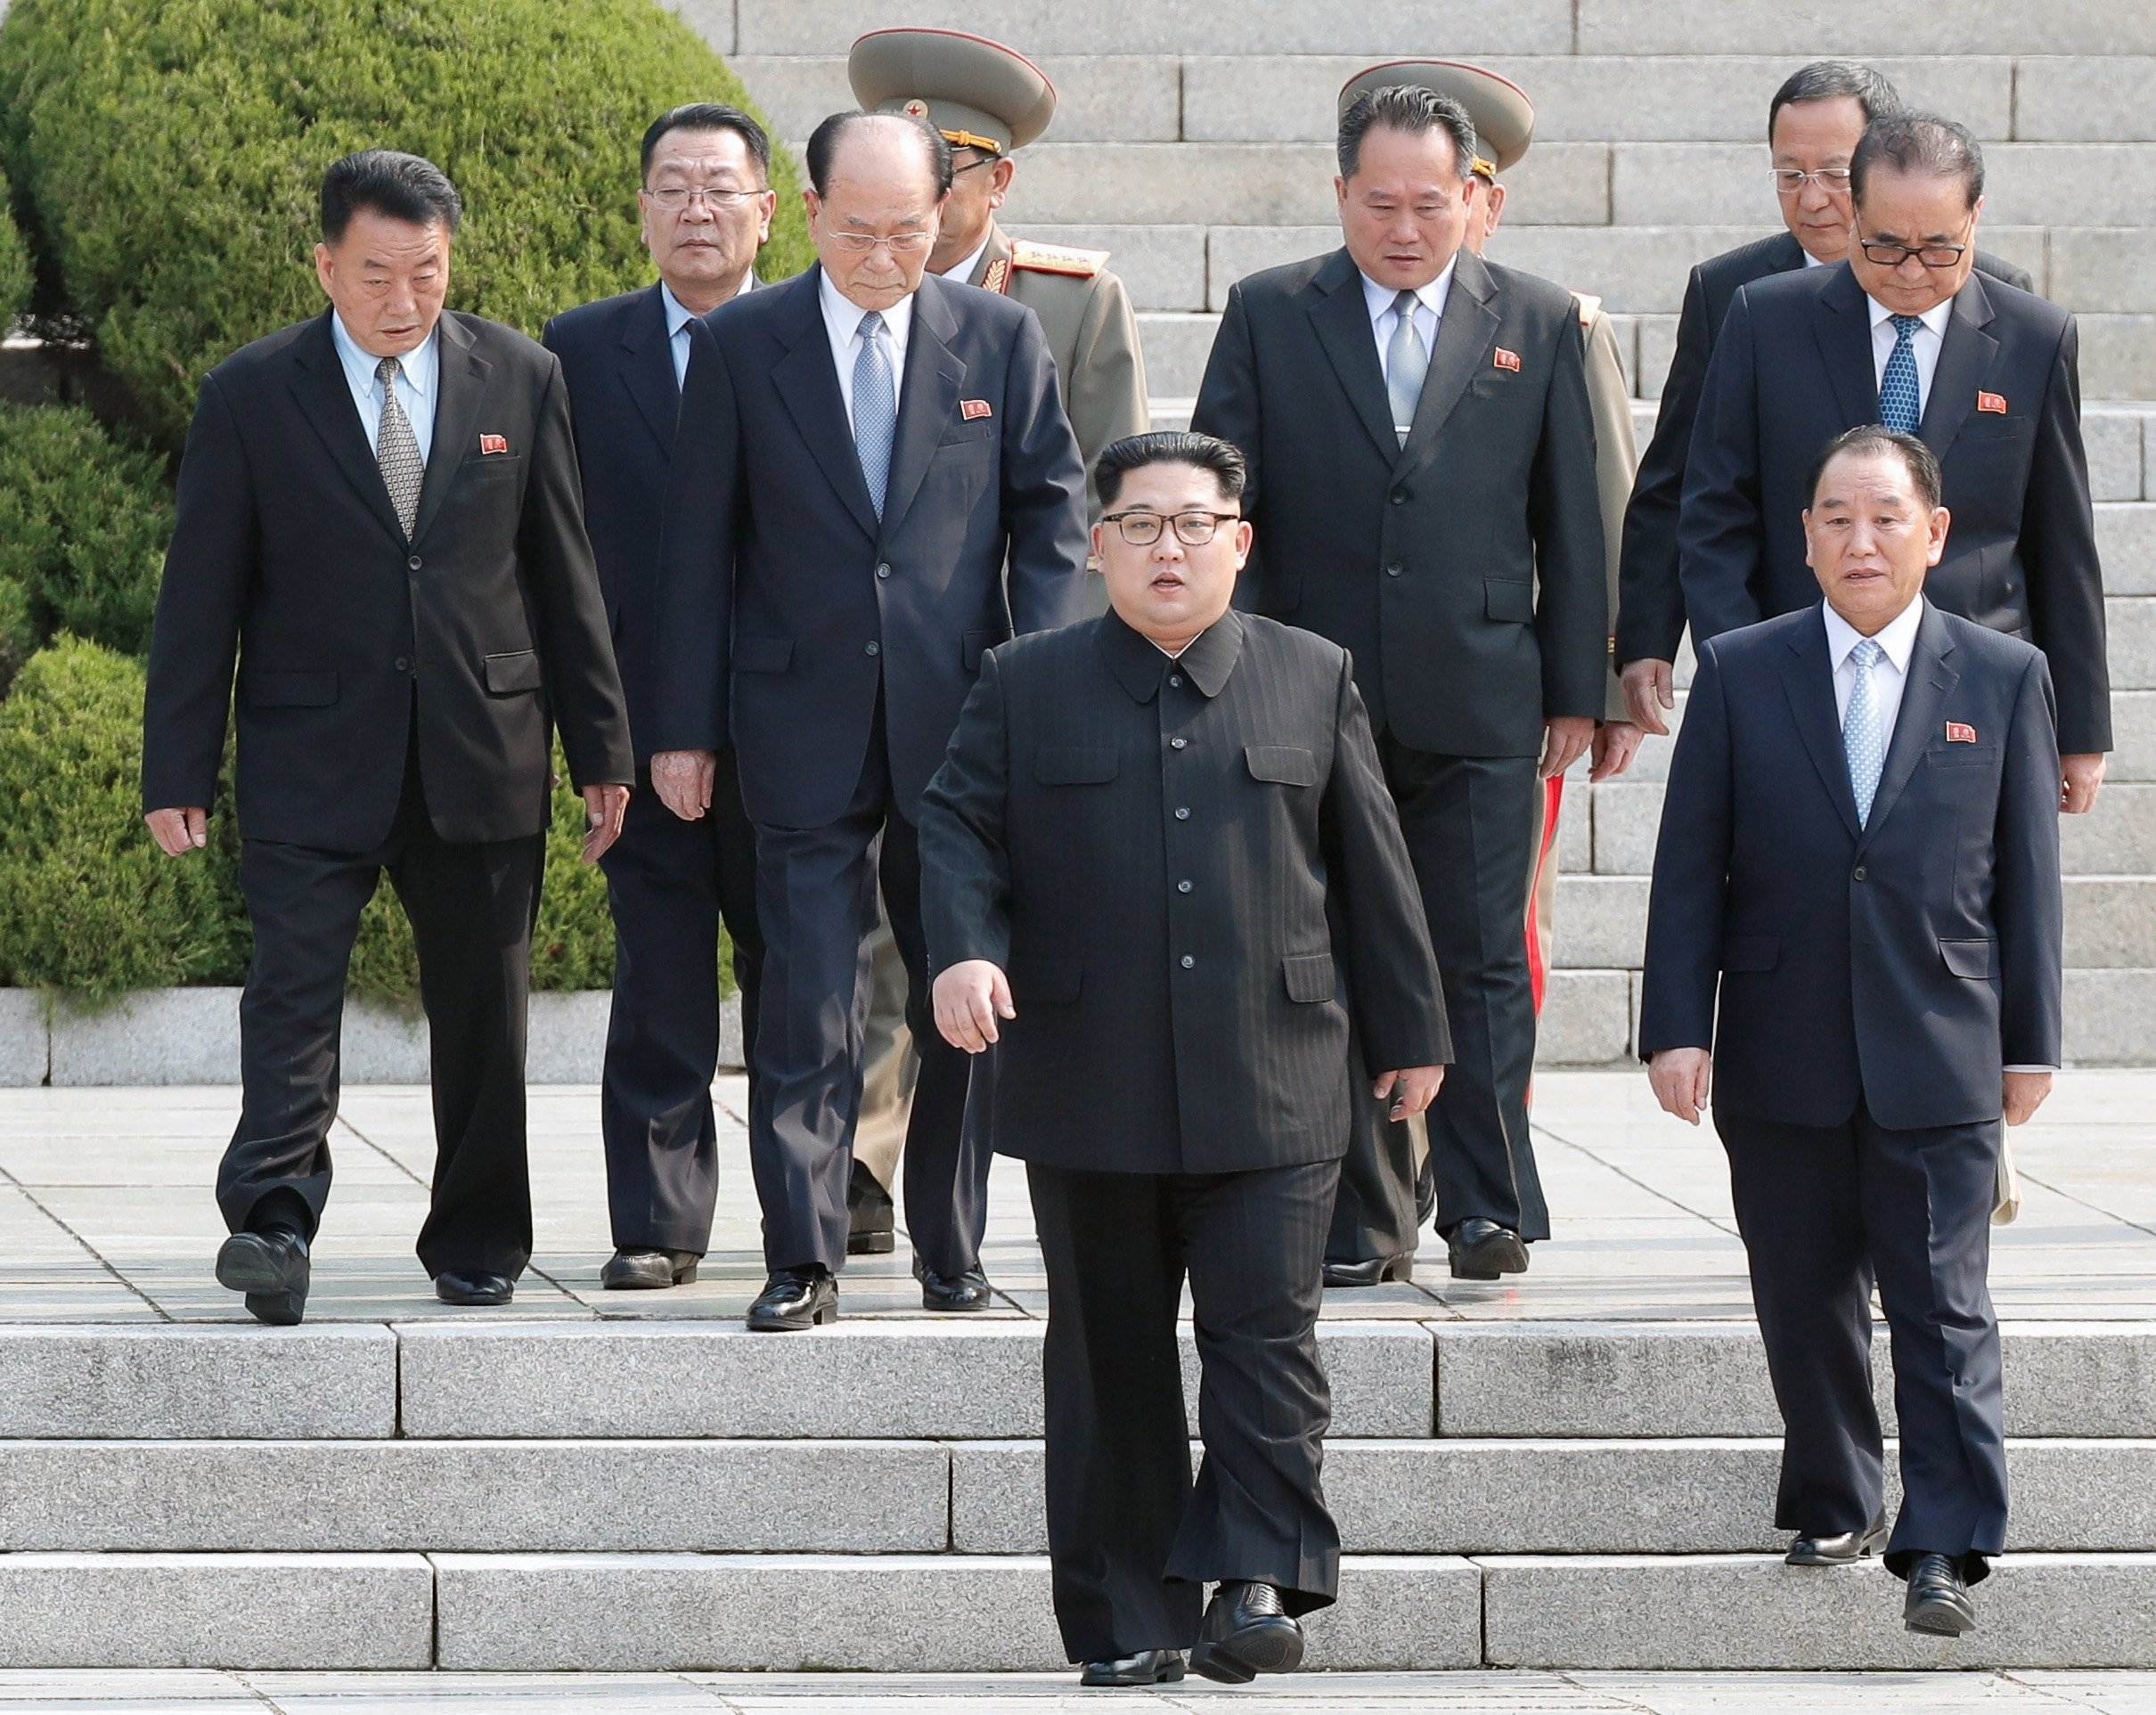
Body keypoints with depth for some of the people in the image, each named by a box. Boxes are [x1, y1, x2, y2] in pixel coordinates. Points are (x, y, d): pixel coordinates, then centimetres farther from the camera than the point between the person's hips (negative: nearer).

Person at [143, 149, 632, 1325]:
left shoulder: (520, 382, 5)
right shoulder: (250, 398, 0)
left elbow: (566, 576, 9)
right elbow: (200, 597, 1)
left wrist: (600, 747, 8)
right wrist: (177, 771, -3)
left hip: (482, 758, 2)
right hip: (312, 761, -2)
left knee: (481, 1009, 8)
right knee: (292, 987, -14)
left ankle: (478, 1241, 20)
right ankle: (272, 1224, -23)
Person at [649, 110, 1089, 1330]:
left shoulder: (1002, 340, 5)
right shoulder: (741, 346, 2)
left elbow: (1053, 511, 7)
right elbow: (701, 544, 4)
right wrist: (687, 725, 1)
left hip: (961, 724, 2)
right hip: (806, 719, -1)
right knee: (808, 1003, -6)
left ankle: (953, 1250, 18)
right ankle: (805, 1261, -3)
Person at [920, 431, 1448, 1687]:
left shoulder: (1314, 680, 9)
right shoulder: (1027, 687, 8)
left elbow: (1372, 865, 11)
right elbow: (959, 825, 2)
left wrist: (1411, 1031, 12)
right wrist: (965, 949, -17)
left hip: (1270, 1096, 0)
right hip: (1090, 1099, 1)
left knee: (1265, 1335, -9)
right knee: (1110, 1357, 5)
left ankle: (1258, 1583, -7)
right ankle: (1128, 1624, 10)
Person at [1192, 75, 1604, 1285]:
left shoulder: (1538, 325, 7)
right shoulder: (1270, 317, 6)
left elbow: (1573, 519, 9)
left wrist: (1577, 688, 6)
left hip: (1481, 709, 0)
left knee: (1483, 960, -3)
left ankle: (1489, 1207, 1)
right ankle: (1365, 1222, 8)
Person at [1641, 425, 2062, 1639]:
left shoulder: (2004, 678, 4)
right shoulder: (1743, 674, 4)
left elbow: (2027, 870, 6)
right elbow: (1691, 865, 3)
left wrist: (2031, 1039, 4)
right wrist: (1677, 1026, -4)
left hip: (1939, 1062, -1)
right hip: (1783, 1060, 1)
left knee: (1942, 1308, -5)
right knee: (1806, 1300, 9)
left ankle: (1945, 1544, -6)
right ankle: (1834, 1505, 24)